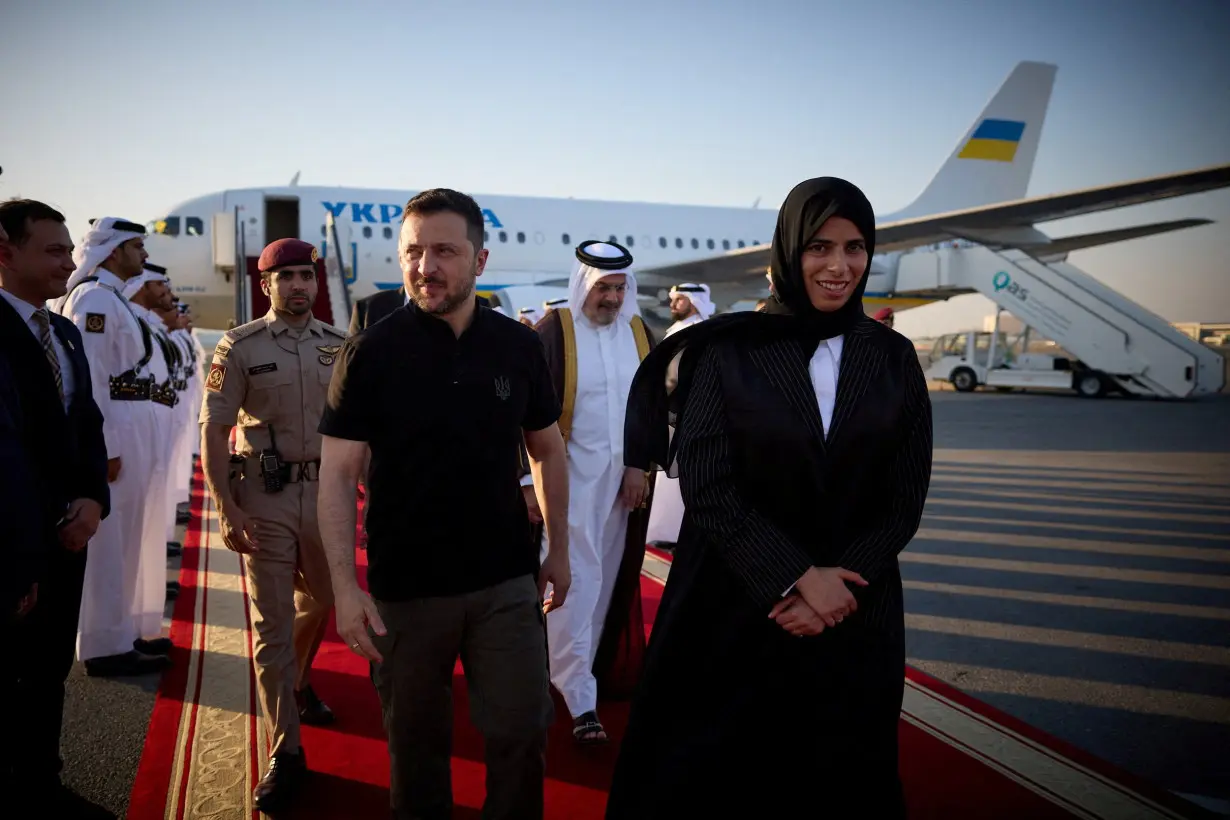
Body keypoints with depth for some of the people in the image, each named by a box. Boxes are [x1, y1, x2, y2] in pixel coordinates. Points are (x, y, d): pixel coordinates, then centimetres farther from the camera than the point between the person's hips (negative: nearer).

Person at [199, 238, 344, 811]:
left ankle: (297, 684, 49)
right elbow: (213, 429, -6)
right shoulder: (240, 347, -5)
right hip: (264, 498, -3)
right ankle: (286, 752, 9)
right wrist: (225, 506, -13)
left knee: (318, 602, 19)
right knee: (272, 622, -1)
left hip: (326, 491, 4)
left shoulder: (340, 346, 4)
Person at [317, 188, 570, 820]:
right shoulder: (371, 352, -8)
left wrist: (559, 550, 10)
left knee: (523, 732, 6)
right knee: (416, 741, 14)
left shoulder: (519, 347, -1)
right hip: (405, 588, -1)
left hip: (506, 582, 2)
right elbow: (337, 473, -8)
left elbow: (547, 451, 10)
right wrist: (345, 585, -15)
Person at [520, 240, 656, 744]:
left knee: (610, 578, 11)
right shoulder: (555, 331, -8)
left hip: (626, 477, 5)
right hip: (571, 475, -5)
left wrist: (641, 463, 1)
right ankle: (580, 702, 3)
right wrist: (529, 480, -13)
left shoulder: (639, 333, 6)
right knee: (577, 580, -4)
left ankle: (586, 666, 28)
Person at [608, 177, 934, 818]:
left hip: (855, 619, 3)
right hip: (736, 610, -2)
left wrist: (838, 581, -12)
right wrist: (796, 578, -16)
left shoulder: (893, 359, 2)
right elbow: (706, 489, -12)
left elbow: (905, 501, 1)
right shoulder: (728, 351, -7)